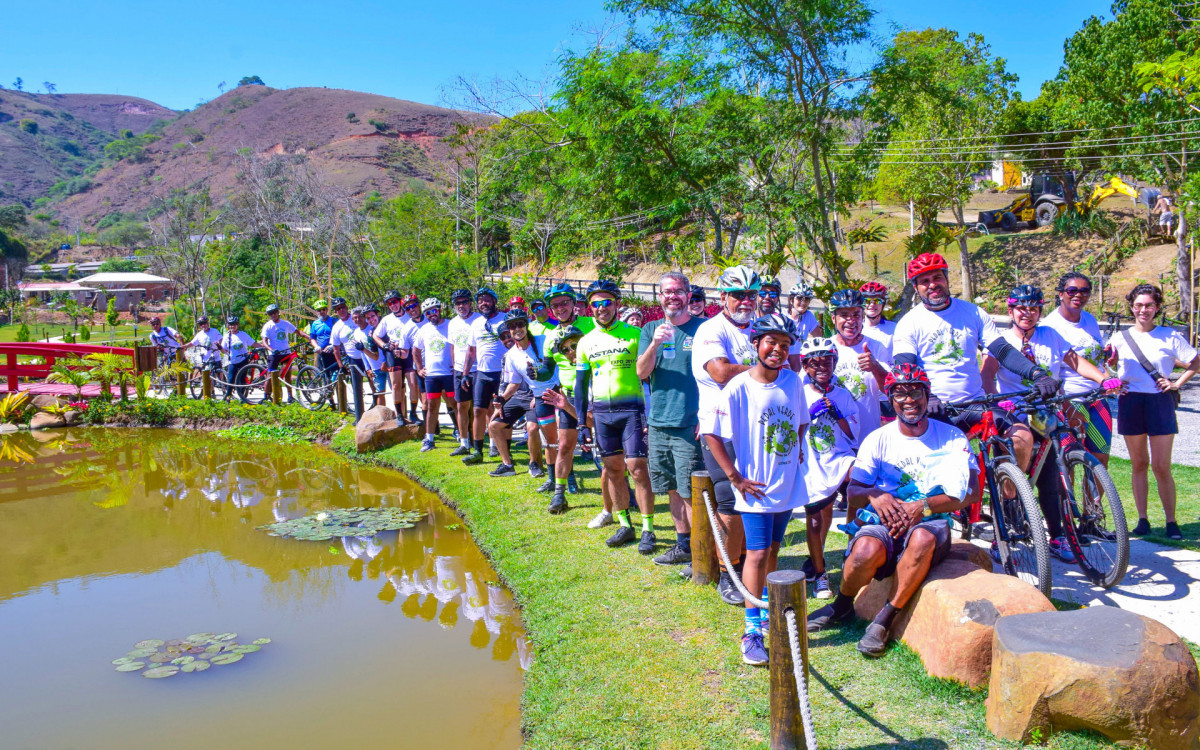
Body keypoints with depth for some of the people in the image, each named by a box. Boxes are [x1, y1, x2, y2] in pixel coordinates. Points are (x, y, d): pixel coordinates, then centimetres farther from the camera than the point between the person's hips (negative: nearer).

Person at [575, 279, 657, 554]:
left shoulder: (634, 334, -4)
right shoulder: (586, 341, 8)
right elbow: (581, 383, 14)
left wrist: (650, 412, -9)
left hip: (631, 409, -4)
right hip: (601, 412, 4)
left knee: (638, 469, -6)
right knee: (613, 470, 9)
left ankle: (648, 530, 3)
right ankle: (624, 525, 21)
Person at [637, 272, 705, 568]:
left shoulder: (702, 329, -2)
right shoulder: (650, 330, 10)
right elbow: (642, 372, -1)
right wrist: (655, 344, -19)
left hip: (690, 424, -5)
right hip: (659, 422, 5)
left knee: (691, 492, -4)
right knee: (672, 489, 13)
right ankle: (684, 545, 27)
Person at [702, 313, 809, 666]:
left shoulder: (793, 381, 1)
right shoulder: (738, 388, -14)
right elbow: (711, 433, -13)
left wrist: (798, 452, 7)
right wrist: (735, 477, -14)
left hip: (788, 483, 5)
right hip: (756, 487, -5)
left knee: (773, 548, 18)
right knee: (758, 552, -7)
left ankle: (767, 611, 36)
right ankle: (752, 630, 1)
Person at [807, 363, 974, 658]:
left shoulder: (953, 438, 4)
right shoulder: (878, 439, 6)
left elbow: (963, 496, -4)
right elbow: (853, 492, 4)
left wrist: (923, 506, -21)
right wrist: (874, 495, -20)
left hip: (930, 523, 0)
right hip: (884, 521, 1)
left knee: (922, 538, -38)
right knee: (867, 550, -35)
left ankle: (883, 620, -22)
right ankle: (841, 607, -2)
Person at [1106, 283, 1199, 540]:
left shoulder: (1170, 336, 2)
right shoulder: (1120, 337, 6)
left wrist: (1177, 383, -2)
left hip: (1160, 403, -2)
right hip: (1130, 403, 2)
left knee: (1161, 467, -3)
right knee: (1139, 465, 7)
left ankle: (1171, 521, 8)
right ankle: (1142, 519, 13)